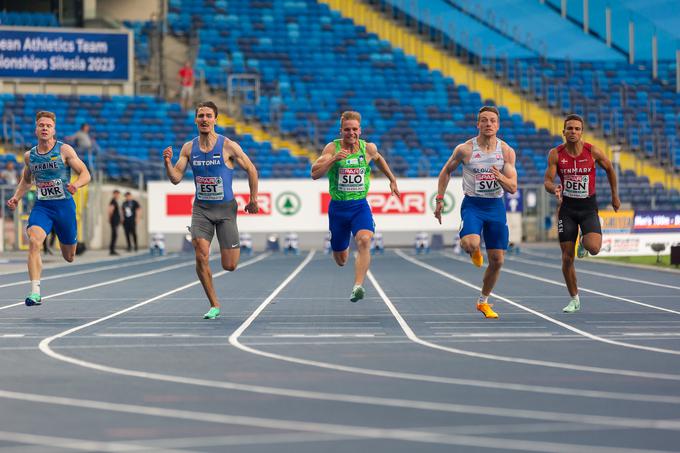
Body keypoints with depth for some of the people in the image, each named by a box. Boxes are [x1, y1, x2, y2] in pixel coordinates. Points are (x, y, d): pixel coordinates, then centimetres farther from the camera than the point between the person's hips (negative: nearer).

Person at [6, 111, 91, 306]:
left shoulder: (64, 150, -6)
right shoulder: (29, 155, 6)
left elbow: (85, 174, -6)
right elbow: (26, 180, 23)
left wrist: (76, 184, -27)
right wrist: (17, 197, 6)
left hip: (64, 205, -2)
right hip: (41, 207, 2)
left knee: (69, 257, 11)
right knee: (33, 241, -27)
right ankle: (35, 292, -30)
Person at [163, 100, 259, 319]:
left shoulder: (228, 146, -9)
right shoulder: (188, 148, 1)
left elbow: (251, 170, 1)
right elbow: (176, 178, 1)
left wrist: (253, 200, 3)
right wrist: (167, 163, -18)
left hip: (225, 208, -2)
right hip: (201, 209, 2)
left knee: (229, 266, -2)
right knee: (201, 256, -16)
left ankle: (235, 246, 37)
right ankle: (214, 305, -2)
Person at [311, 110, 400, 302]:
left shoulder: (368, 148, 0)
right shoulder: (332, 148, -7)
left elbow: (378, 159, 25)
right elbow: (315, 174, -16)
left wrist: (392, 180, 29)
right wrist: (333, 159, -27)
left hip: (360, 205, 0)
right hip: (337, 207, 0)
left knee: (364, 241, -29)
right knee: (341, 259, 11)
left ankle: (358, 287, -35)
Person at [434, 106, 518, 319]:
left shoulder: (507, 151, -3)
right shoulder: (465, 149, -8)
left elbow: (513, 188, -5)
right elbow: (446, 171, 9)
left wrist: (500, 177, -26)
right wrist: (439, 199, 3)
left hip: (496, 206, 3)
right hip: (472, 205, -3)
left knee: (497, 260, 4)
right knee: (471, 244, -31)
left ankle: (483, 301, 26)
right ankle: (474, 251, 10)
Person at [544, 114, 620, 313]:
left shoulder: (593, 152, -8)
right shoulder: (555, 154, -7)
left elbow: (609, 169, 9)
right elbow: (547, 181, -7)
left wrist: (615, 196, 14)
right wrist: (555, 189, -30)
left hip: (588, 207, -1)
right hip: (567, 207, 1)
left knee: (594, 248, -24)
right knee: (567, 258, 1)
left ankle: (584, 242, 16)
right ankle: (574, 299, 18)